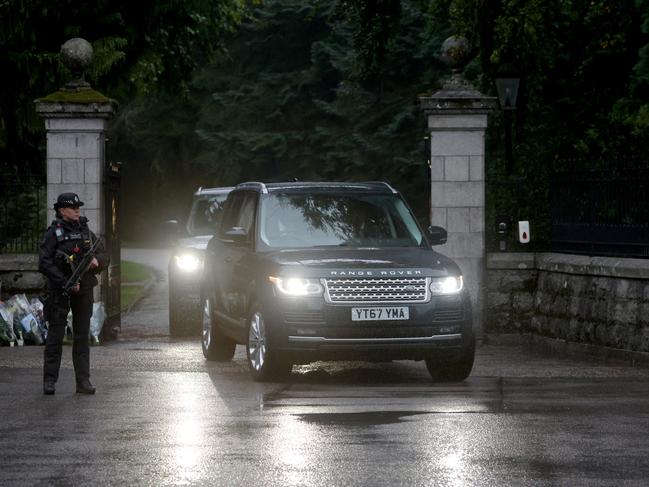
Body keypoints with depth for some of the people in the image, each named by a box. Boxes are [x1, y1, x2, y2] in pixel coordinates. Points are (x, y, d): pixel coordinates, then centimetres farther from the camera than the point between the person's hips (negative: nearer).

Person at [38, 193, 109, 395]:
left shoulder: (86, 232, 11)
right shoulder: (53, 233, -5)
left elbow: (104, 257, 14)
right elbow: (44, 264, -13)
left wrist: (97, 261, -10)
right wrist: (66, 283, -18)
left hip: (84, 289, 5)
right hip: (60, 289, -5)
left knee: (82, 336, 5)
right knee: (55, 335, -3)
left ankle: (83, 381, 6)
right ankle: (49, 381, 3)